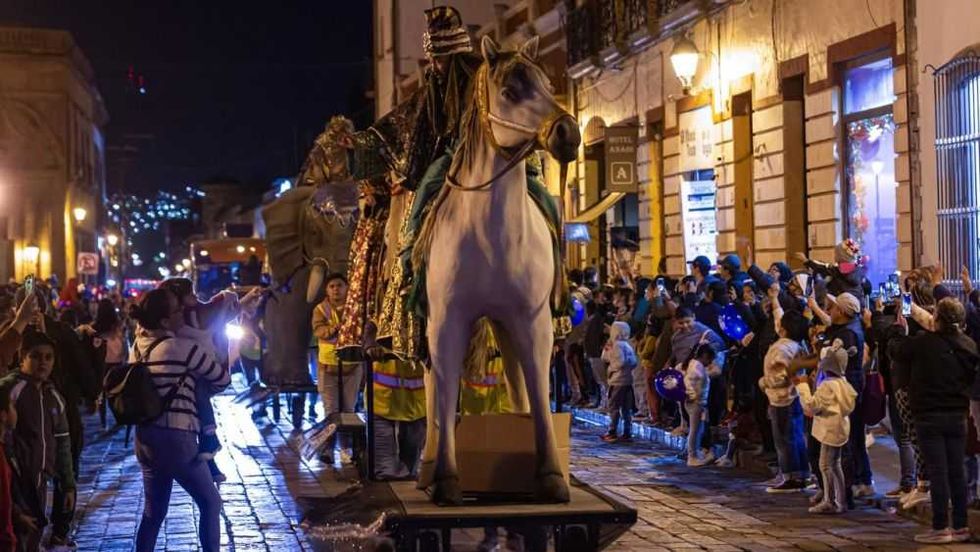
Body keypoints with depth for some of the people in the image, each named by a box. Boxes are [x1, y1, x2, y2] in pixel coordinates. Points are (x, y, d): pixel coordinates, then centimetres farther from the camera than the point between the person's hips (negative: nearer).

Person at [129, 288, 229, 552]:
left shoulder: (138, 346, 4)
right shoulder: (183, 348, -14)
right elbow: (223, 378, -3)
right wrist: (201, 390, 18)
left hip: (145, 438, 7)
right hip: (176, 438, -7)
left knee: (153, 511, 16)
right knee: (210, 503, 10)